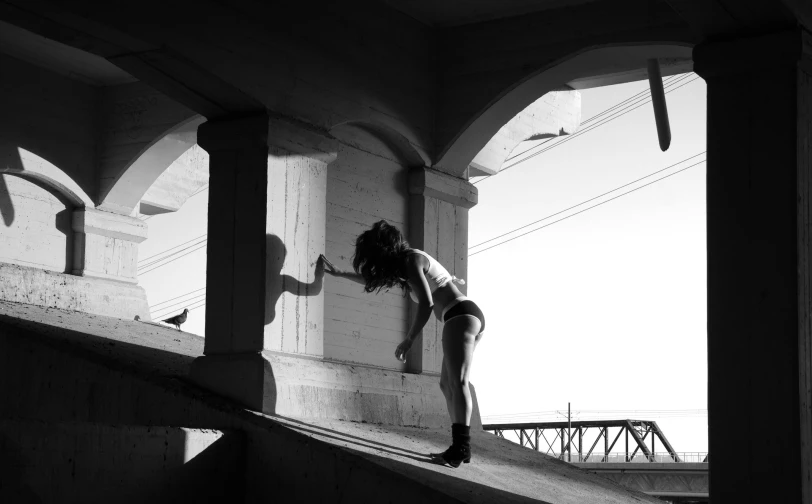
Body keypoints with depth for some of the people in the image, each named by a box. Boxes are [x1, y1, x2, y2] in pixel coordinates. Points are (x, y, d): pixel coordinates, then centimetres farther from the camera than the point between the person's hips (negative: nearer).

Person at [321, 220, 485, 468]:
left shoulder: (411, 261, -7)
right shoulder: (410, 261, 23)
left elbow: (426, 303, -18)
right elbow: (375, 280, 40)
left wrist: (408, 342, -13)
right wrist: (340, 274, 45)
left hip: (460, 315, -10)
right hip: (470, 316, 10)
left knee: (457, 382, -22)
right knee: (447, 384, 9)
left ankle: (461, 446, -36)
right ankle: (460, 447, 0)